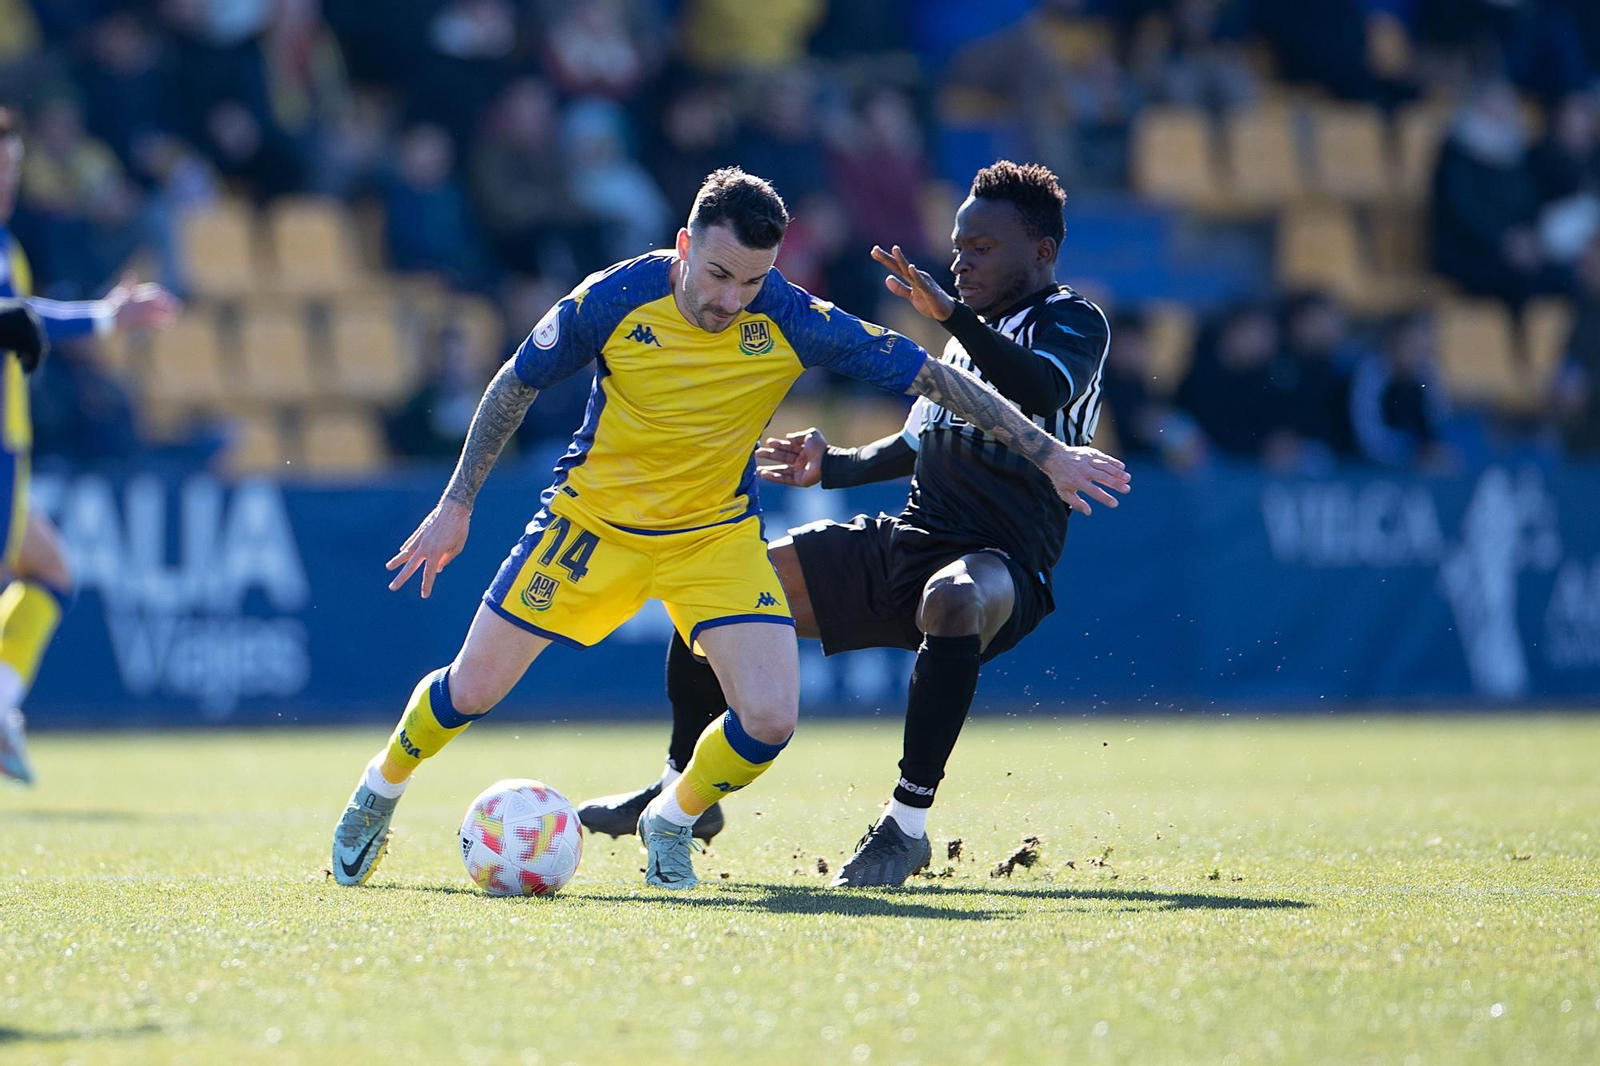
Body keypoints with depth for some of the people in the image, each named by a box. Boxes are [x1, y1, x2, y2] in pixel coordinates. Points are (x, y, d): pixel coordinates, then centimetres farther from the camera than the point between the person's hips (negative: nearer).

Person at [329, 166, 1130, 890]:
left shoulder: (793, 323, -22)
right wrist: (457, 504, -4)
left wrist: (1049, 454, -15)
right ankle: (378, 794, 34)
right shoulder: (612, 301, -23)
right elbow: (516, 386, -6)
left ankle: (671, 825, 14)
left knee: (770, 719, -16)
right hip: (593, 517, -1)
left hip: (718, 533, 1)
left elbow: (933, 377, -15)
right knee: (471, 691, 2)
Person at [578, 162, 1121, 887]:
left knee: (954, 598, -45)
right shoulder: (970, 334, 20)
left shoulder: (1072, 321, -5)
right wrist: (833, 468, 21)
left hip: (1000, 567, -9)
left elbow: (1043, 392, -30)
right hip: (907, 544, 9)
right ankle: (685, 791, 20)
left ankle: (908, 824, -36)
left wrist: (951, 313, -40)